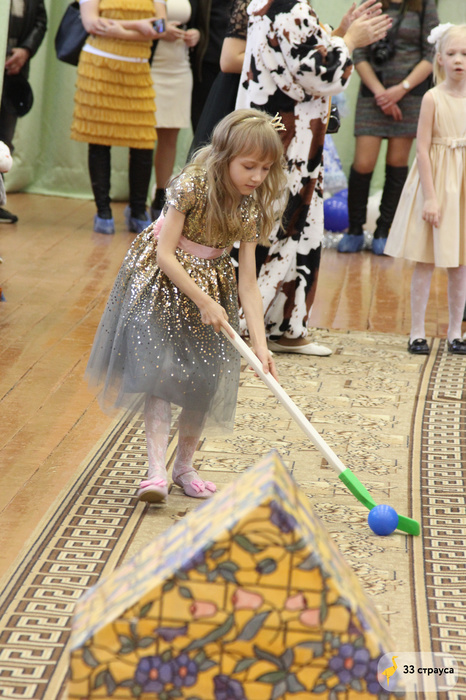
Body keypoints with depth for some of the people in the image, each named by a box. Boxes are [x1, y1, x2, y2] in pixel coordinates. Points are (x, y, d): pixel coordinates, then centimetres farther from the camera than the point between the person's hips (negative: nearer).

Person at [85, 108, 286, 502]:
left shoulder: (251, 207, -10)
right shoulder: (192, 186, -24)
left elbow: (248, 283, -10)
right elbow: (166, 255, -21)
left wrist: (260, 343, -18)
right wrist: (203, 302, -22)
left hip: (213, 284, 5)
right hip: (162, 279, -5)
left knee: (206, 378, 2)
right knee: (160, 368, -15)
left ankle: (185, 466, 20)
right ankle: (157, 469, -16)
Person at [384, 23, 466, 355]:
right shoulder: (433, 98, -8)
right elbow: (423, 148, -10)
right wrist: (430, 196, -15)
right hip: (436, 180, -3)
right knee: (425, 261, 1)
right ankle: (417, 332, 9)